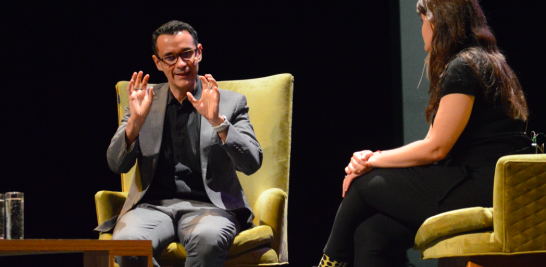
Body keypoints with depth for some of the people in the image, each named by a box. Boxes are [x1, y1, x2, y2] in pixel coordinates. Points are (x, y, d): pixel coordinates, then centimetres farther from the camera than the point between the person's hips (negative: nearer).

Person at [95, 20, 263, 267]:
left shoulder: (230, 103, 9)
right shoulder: (145, 102, 15)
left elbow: (252, 164, -3)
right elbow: (117, 165, 8)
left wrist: (217, 121, -16)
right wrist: (135, 121, -10)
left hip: (208, 205, -2)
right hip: (152, 205, 2)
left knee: (207, 239, -39)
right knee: (126, 242, -33)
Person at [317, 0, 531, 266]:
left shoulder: (463, 68, -9)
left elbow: (435, 148, -13)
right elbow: (434, 147, 16)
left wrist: (374, 160, -1)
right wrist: (373, 159, 4)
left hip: (483, 192, -9)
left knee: (366, 184, -3)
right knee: (372, 234, -6)